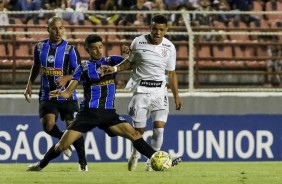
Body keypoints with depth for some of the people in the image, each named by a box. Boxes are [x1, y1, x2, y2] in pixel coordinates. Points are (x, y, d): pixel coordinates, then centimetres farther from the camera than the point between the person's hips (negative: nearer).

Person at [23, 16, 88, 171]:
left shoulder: (70, 49, -7)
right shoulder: (40, 47, 3)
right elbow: (36, 67, 20)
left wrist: (66, 78, -26)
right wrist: (29, 85, 14)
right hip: (46, 95, 2)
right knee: (48, 125, -18)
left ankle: (82, 162, 13)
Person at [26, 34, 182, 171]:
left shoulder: (112, 61, 8)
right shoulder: (83, 68, 5)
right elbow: (68, 92, 1)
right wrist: (60, 93, -22)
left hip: (108, 113, 0)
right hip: (88, 113, 0)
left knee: (134, 134, -16)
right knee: (63, 144, -4)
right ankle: (40, 165, 16)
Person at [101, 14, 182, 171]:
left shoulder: (170, 48, 0)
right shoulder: (138, 42, -5)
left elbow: (171, 73, 10)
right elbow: (130, 62, 11)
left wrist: (176, 96, 9)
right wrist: (115, 69, -5)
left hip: (160, 91, 1)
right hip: (141, 90, -1)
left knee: (159, 127, -13)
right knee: (139, 129, 1)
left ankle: (152, 160, 4)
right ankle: (136, 155, 32)